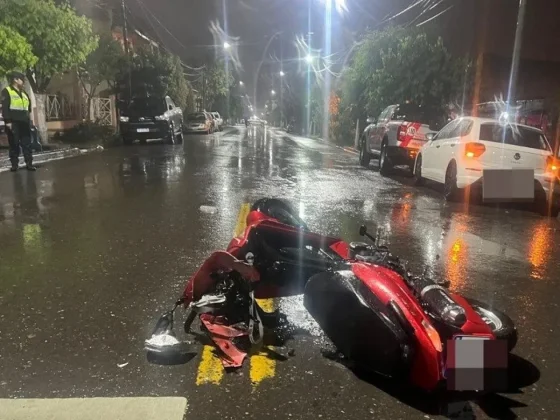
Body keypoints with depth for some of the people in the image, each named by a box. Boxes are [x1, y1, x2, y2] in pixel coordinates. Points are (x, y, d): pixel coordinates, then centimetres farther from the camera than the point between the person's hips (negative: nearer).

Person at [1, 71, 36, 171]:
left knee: (27, 144, 3)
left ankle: (29, 164, 5)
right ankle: (14, 164, 5)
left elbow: (29, 108, 23)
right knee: (14, 144, -1)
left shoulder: (24, 93, 20)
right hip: (13, 123, -6)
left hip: (24, 123, 6)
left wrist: (29, 121, 16)